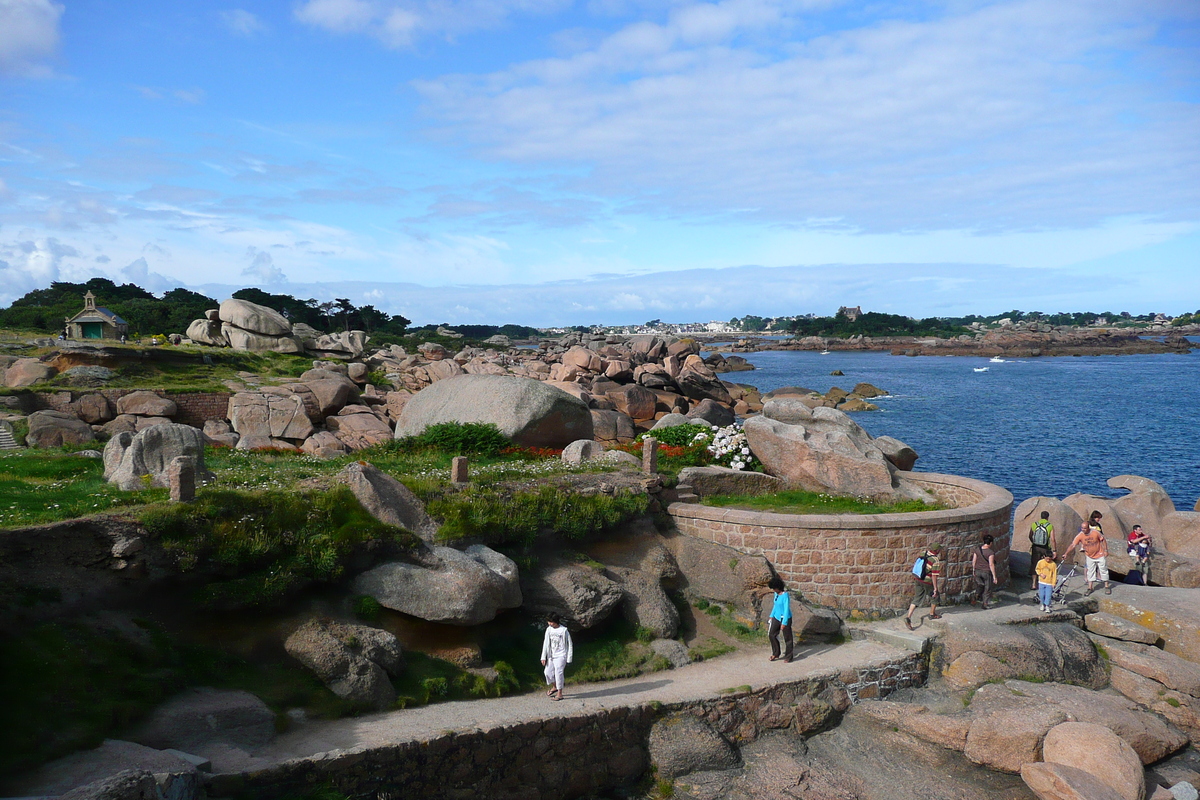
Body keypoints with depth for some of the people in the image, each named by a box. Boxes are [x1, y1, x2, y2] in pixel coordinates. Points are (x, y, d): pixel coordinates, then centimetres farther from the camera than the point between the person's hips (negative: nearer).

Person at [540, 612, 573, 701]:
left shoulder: (564, 630, -14)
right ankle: (554, 687, 35)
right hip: (551, 655, 6)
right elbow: (545, 643, 6)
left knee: (558, 673, -10)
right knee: (548, 672, 8)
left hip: (560, 656, -5)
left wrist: (569, 659, -7)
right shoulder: (549, 629, -1)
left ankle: (559, 694, 2)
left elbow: (569, 645, -8)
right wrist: (543, 657, 5)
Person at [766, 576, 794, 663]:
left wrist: (784, 623, -23)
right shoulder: (776, 594, 1)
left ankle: (788, 657, 16)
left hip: (785, 619, -8)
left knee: (787, 638, 4)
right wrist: (772, 616, 19)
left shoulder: (785, 596, -24)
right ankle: (775, 654, 22)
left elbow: (786, 610, -23)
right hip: (776, 617, 8)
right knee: (771, 634, 8)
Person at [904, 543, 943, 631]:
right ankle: (932, 614, 35)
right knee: (935, 596, 20)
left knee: (917, 599, 9)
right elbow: (934, 576, -19)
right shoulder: (936, 561, -19)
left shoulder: (925, 555, 3)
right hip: (927, 582, -6)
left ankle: (908, 617, -3)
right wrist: (935, 588, -14)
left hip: (917, 579, 6)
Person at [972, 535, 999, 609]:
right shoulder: (990, 552, -20)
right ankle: (984, 604, 18)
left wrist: (973, 570, 16)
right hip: (987, 572, -5)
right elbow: (991, 564, -22)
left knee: (979, 586, 25)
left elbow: (973, 561, 1)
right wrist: (994, 576, -17)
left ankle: (975, 597, 11)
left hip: (978, 571, 5)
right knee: (987, 589, 13)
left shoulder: (977, 549, -4)